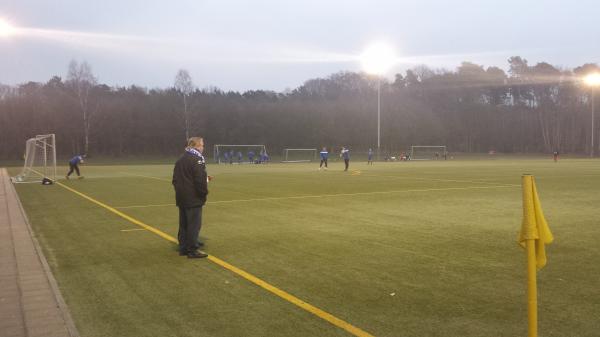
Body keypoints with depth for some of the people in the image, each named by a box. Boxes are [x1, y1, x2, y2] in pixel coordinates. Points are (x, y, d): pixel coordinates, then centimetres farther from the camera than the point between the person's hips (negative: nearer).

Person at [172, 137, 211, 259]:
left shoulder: (180, 160, 13)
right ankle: (192, 250, -1)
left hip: (181, 197, 8)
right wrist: (204, 192, -6)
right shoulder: (197, 159, -14)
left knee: (183, 223, 15)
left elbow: (176, 179, 17)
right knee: (194, 223, -3)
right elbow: (200, 180, -20)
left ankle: (183, 247, 21)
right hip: (194, 198, -8)